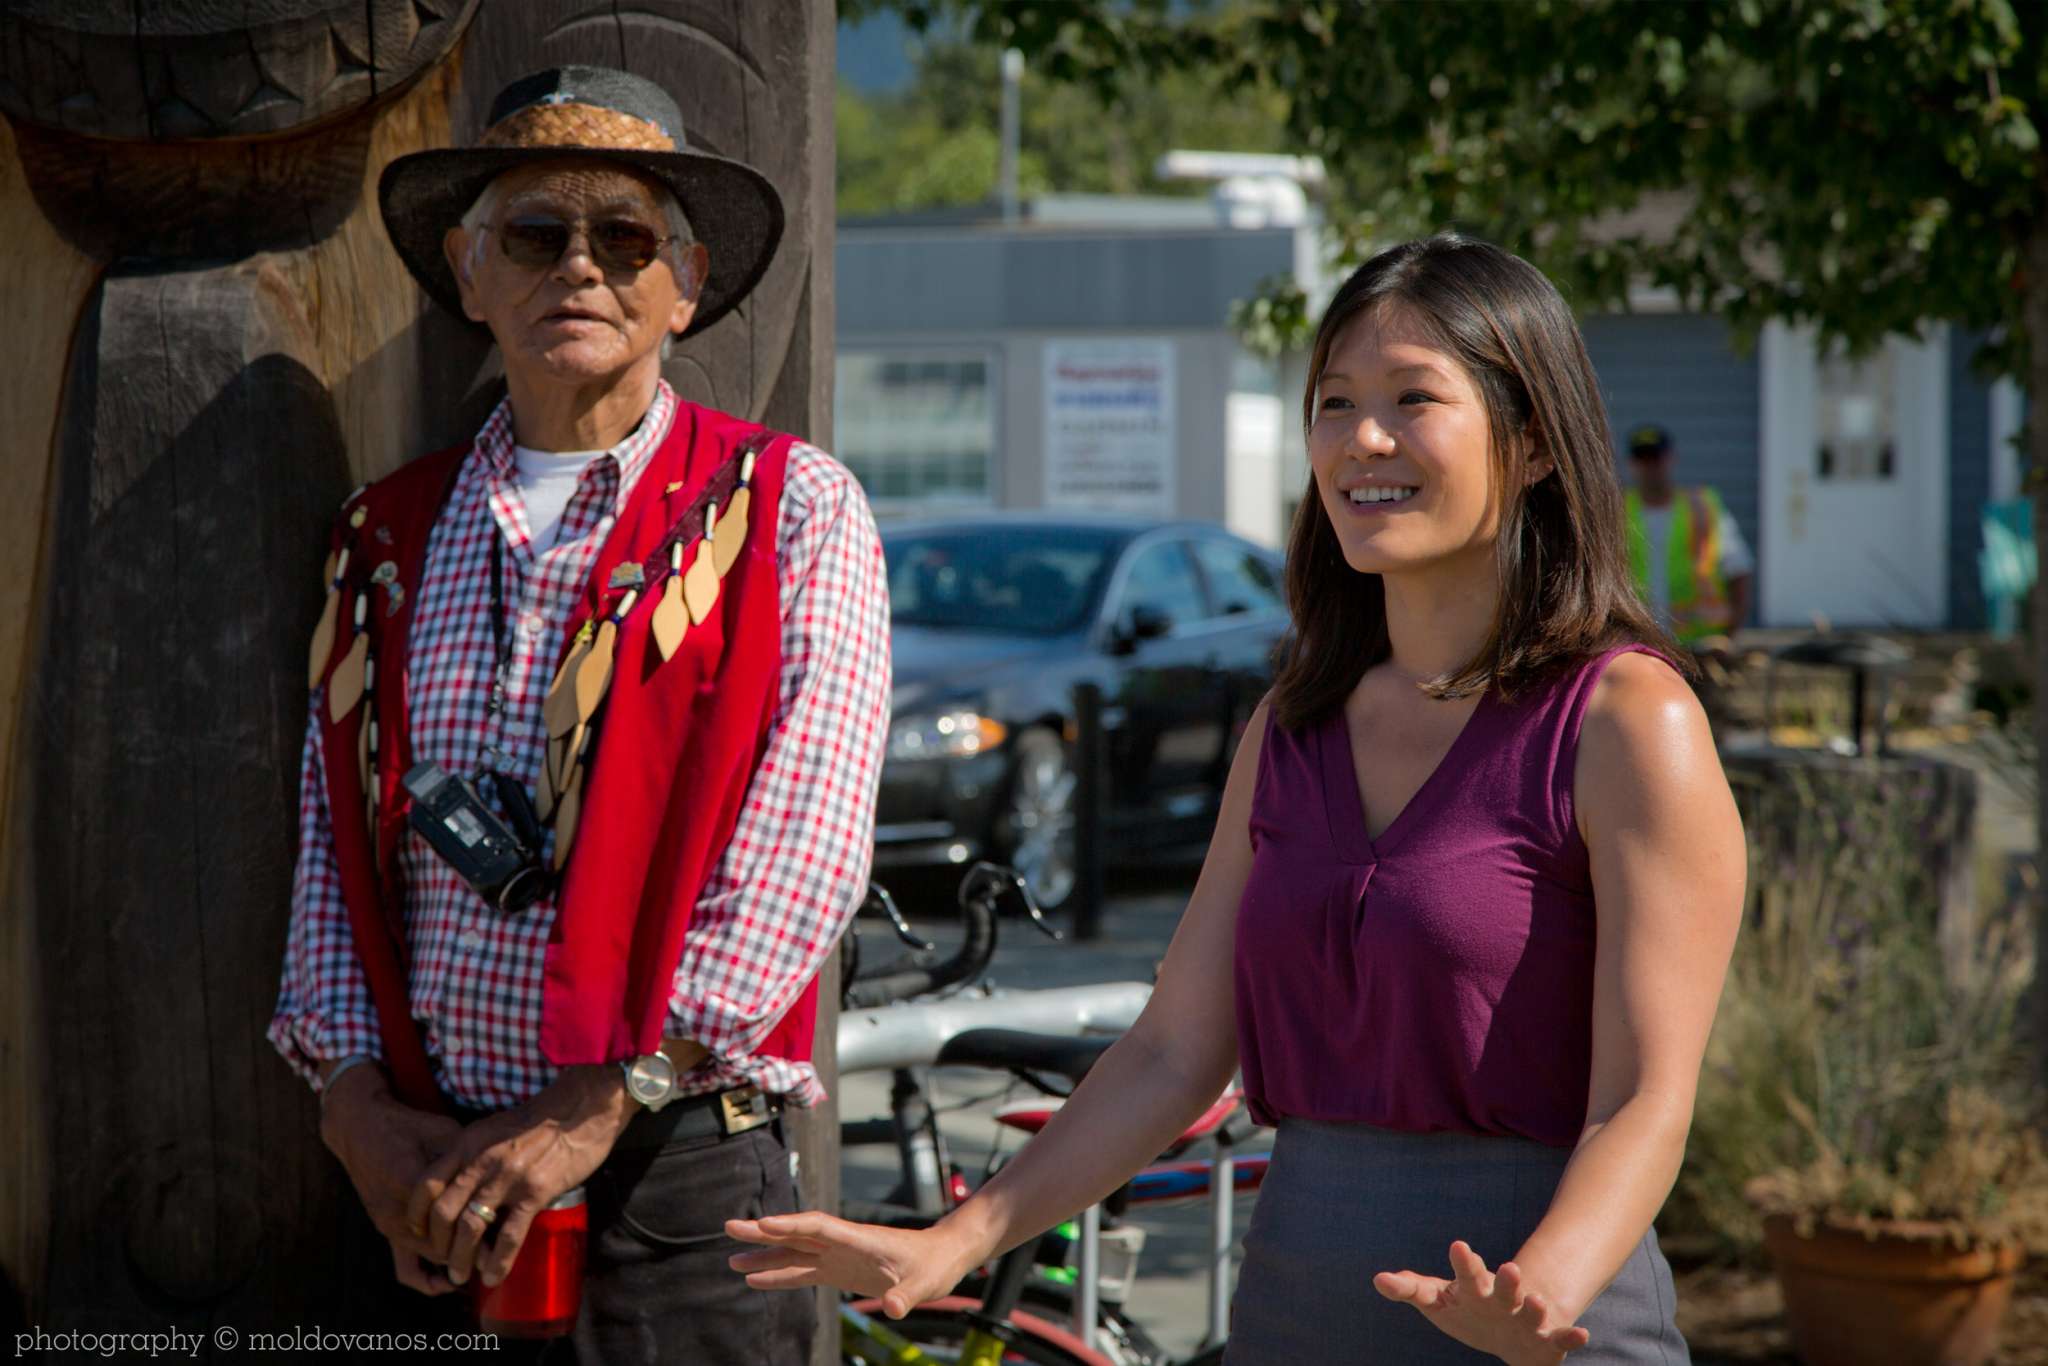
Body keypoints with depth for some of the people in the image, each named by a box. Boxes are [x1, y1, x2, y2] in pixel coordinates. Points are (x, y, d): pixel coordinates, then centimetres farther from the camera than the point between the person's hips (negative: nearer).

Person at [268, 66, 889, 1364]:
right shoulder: (388, 538, 13)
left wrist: (591, 1112, -14)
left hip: (674, 1168, -3)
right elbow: (333, 855, 10)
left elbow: (802, 856, -9)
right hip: (430, 1195, 3)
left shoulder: (793, 509, 1)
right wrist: (359, 1104, -5)